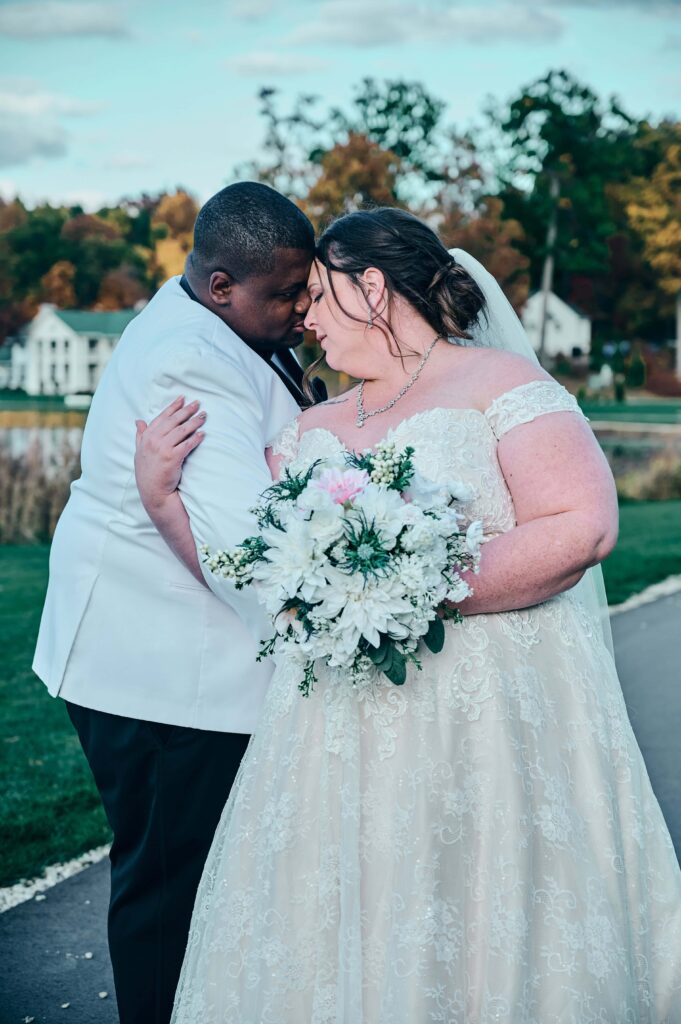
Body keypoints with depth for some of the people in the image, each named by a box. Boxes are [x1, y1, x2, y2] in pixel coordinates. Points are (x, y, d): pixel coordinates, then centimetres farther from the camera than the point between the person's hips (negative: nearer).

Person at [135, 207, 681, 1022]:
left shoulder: (496, 382, -2)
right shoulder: (311, 431, 17)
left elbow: (584, 526, -15)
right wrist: (159, 491, 0)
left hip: (495, 723, -5)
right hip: (340, 739, 5)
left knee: (488, 948, 1)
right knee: (343, 951, 7)